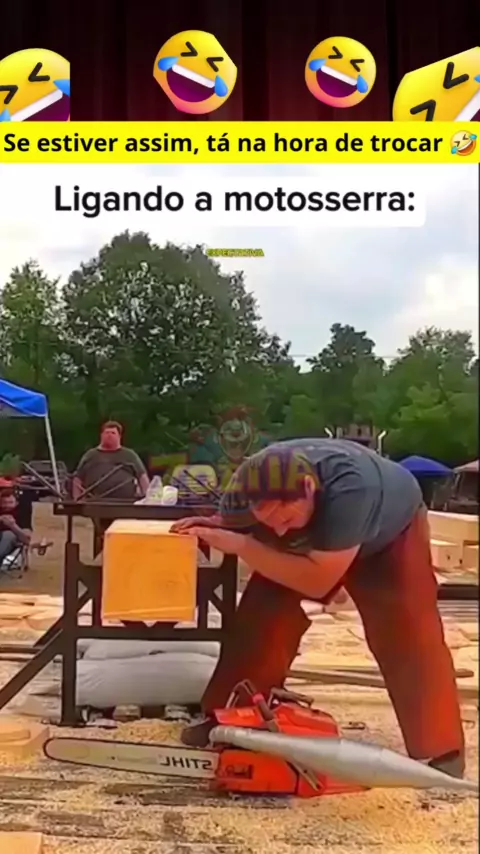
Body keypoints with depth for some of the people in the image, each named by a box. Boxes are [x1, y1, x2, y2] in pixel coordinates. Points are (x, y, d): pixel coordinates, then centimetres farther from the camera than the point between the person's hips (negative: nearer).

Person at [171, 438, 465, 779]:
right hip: (308, 539, 4)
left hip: (391, 529, -3)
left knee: (408, 635, -15)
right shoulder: (250, 487, -32)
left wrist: (240, 545, -44)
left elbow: (317, 581, -44)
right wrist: (212, 527, -26)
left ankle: (441, 750, 0)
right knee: (264, 613, -6)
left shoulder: (350, 485, -48)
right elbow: (235, 525, -6)